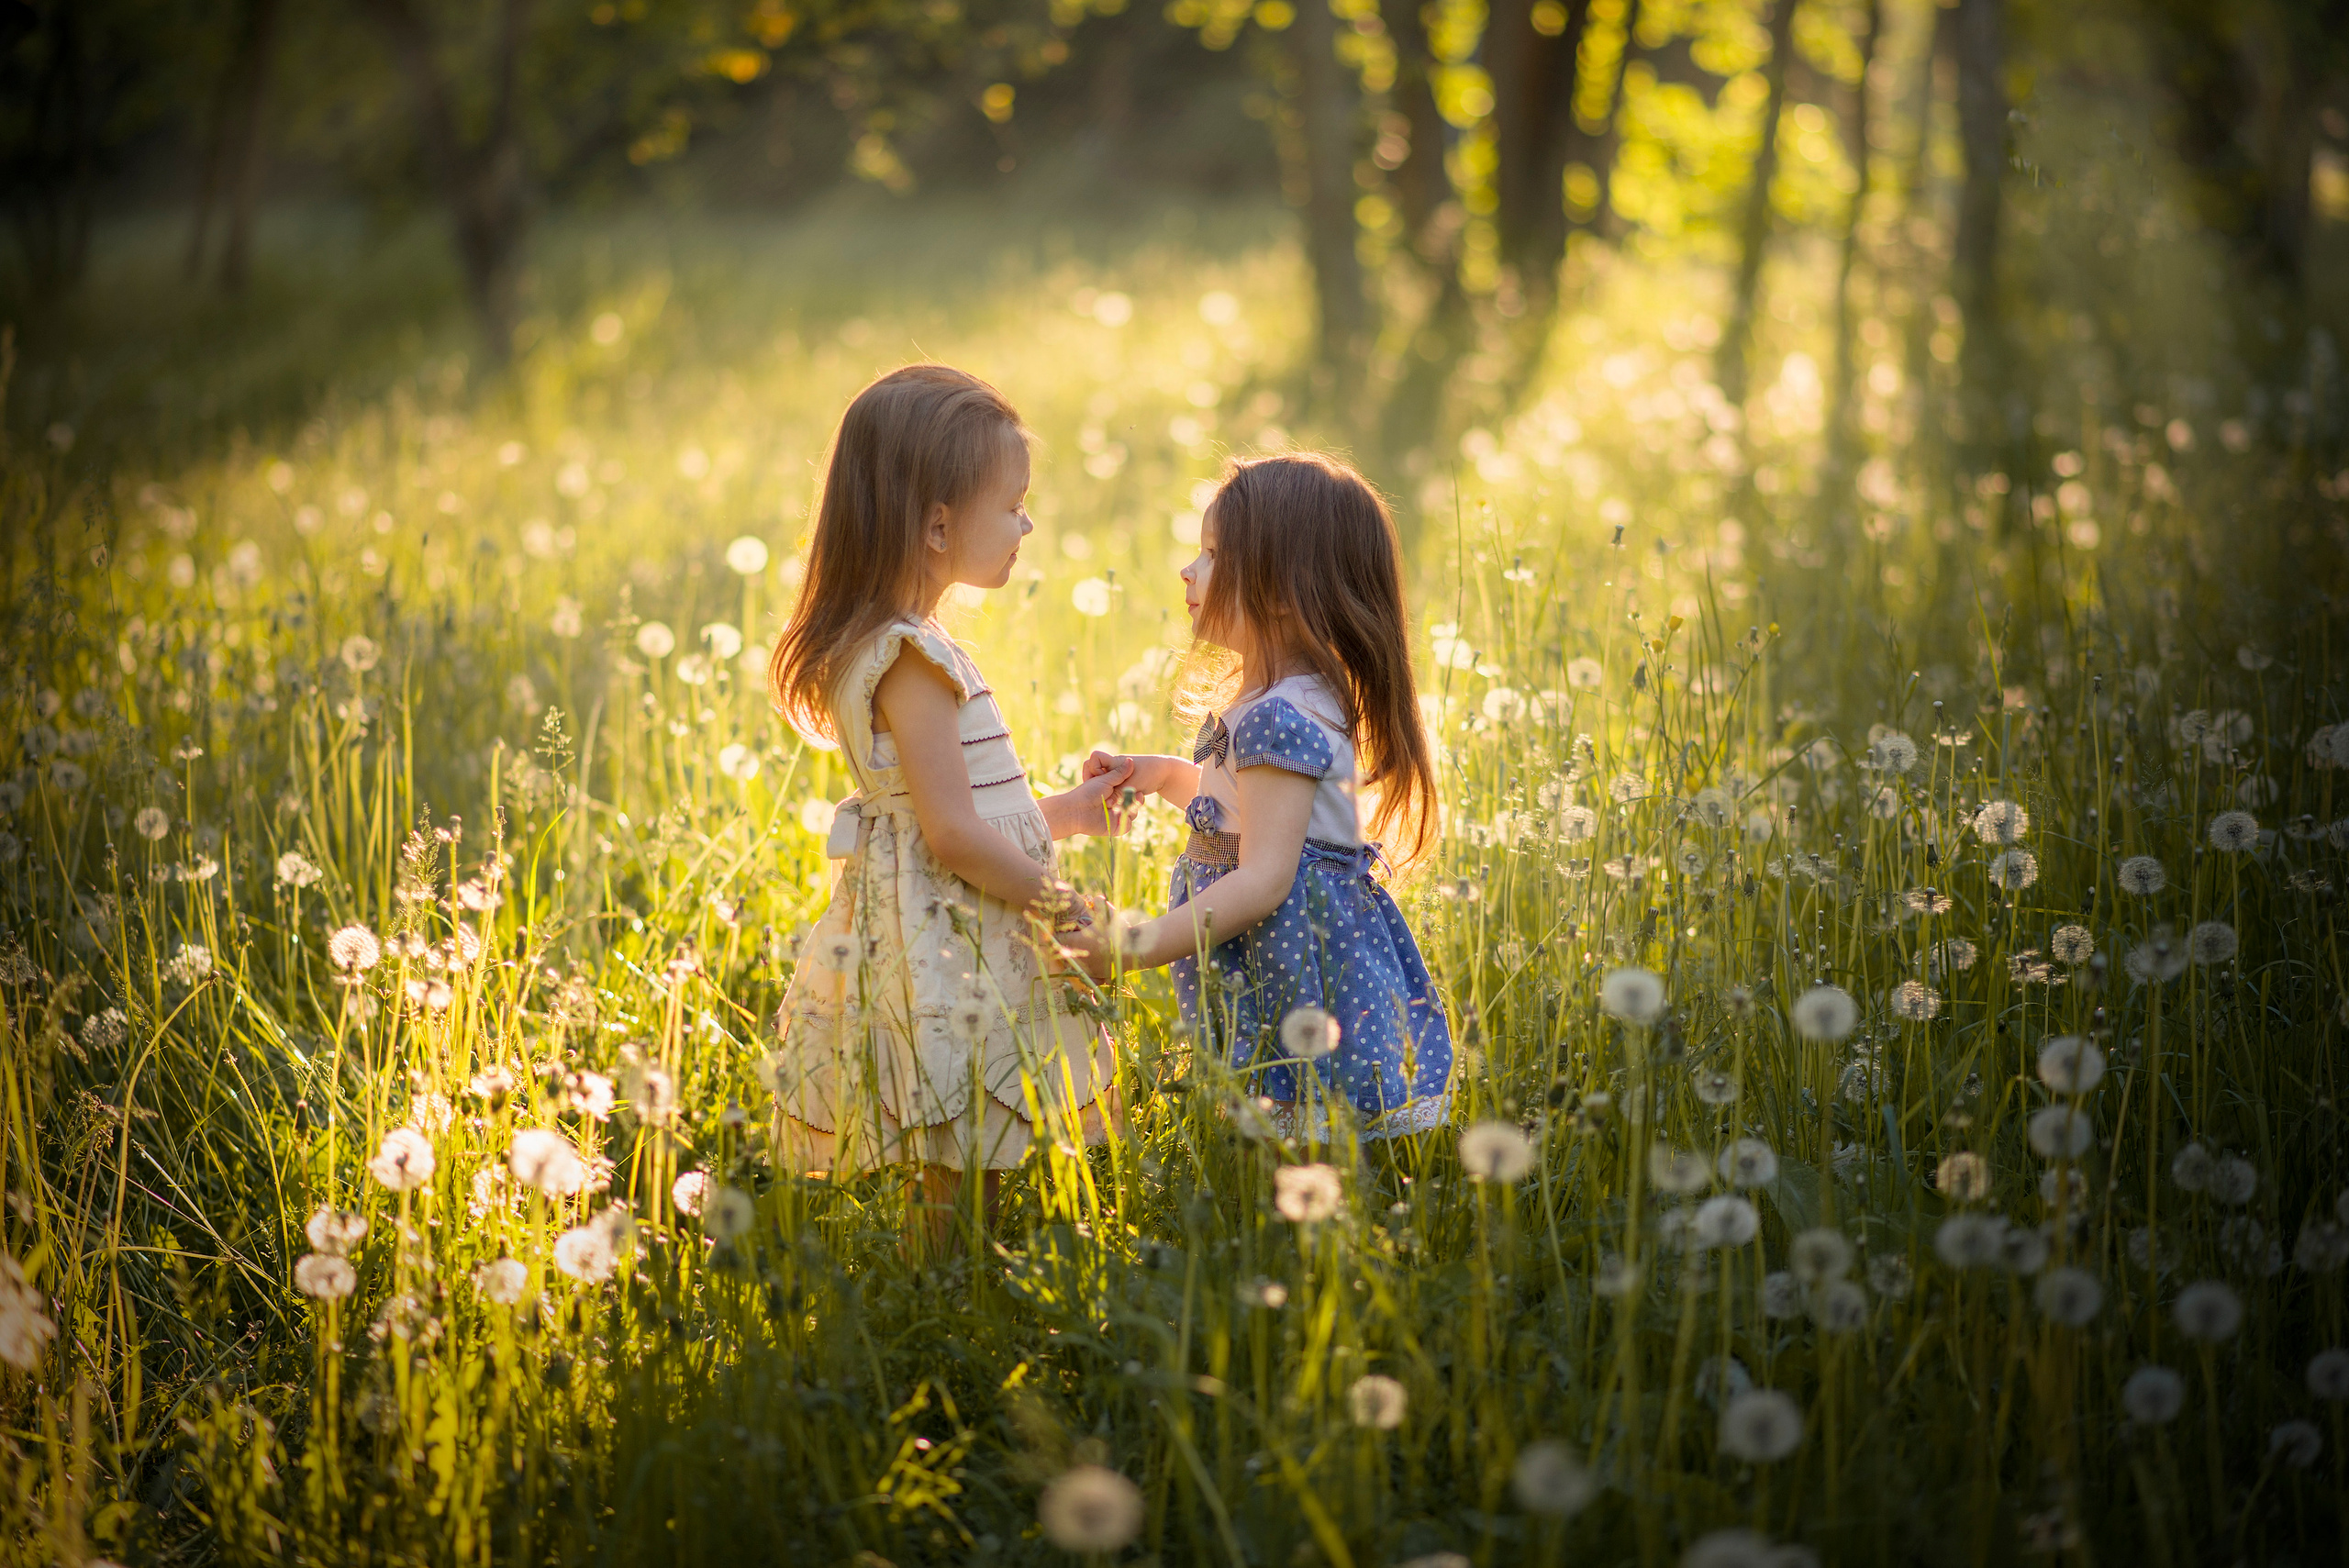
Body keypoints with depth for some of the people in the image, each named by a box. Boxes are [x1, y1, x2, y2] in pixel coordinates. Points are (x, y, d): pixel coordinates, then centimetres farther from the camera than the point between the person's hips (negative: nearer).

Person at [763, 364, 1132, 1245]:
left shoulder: (900, 646, 14)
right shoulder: (912, 659, -18)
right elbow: (952, 833, -21)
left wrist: (1065, 812, 20)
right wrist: (1062, 909, -12)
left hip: (958, 937, 10)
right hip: (946, 960, -10)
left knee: (964, 1185, 11)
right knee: (961, 1197, -6)